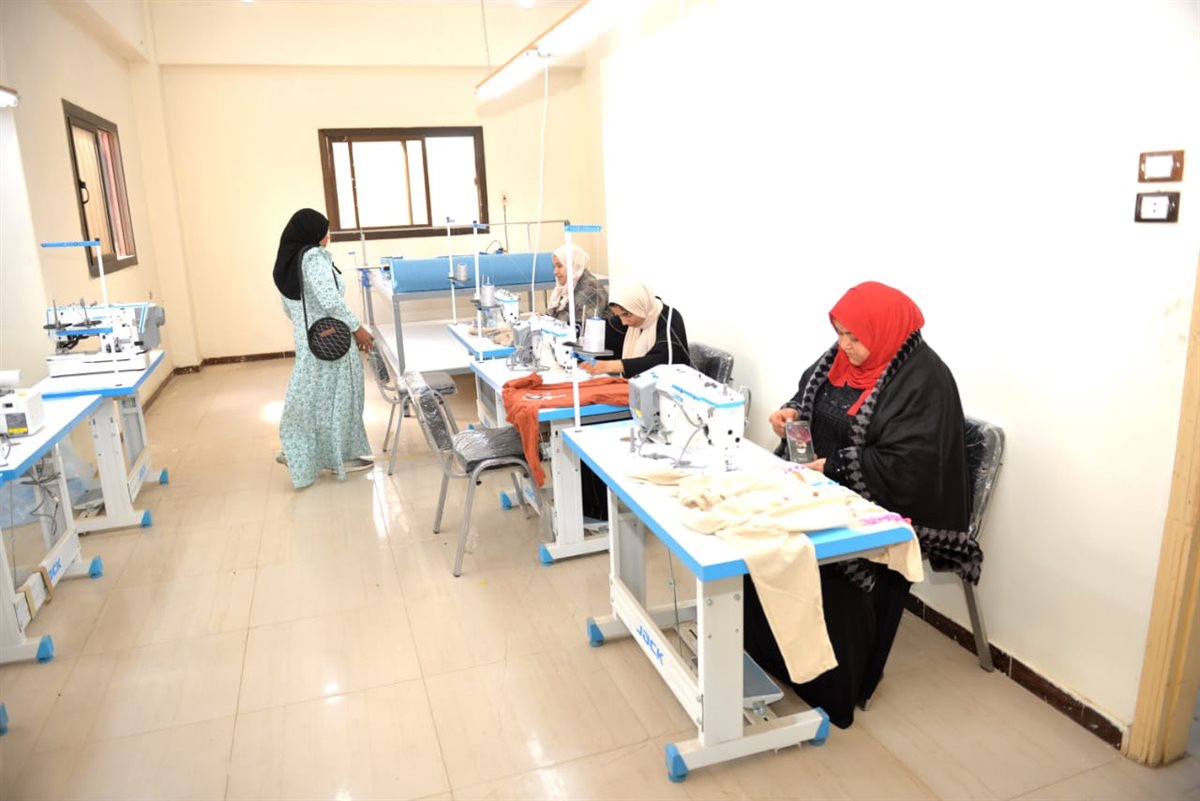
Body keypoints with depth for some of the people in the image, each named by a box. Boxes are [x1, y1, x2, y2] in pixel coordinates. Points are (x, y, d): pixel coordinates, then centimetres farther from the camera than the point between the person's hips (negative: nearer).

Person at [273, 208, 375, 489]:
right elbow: (331, 300, -27)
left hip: (306, 341, 8)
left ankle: (298, 454, 22)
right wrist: (357, 328, -19)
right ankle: (340, 457, 16)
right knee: (336, 396, 5)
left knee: (309, 396, 17)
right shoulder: (314, 257, -17)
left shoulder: (285, 263, 10)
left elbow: (289, 310, 17)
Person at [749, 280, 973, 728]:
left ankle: (834, 689, -1)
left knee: (826, 561, -25)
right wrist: (792, 411, -6)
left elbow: (907, 466, -26)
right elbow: (811, 394, 18)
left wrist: (833, 467, -24)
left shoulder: (922, 381, -20)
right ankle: (767, 650, 10)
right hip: (827, 485, 8)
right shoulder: (844, 357, 4)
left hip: (882, 506, -8)